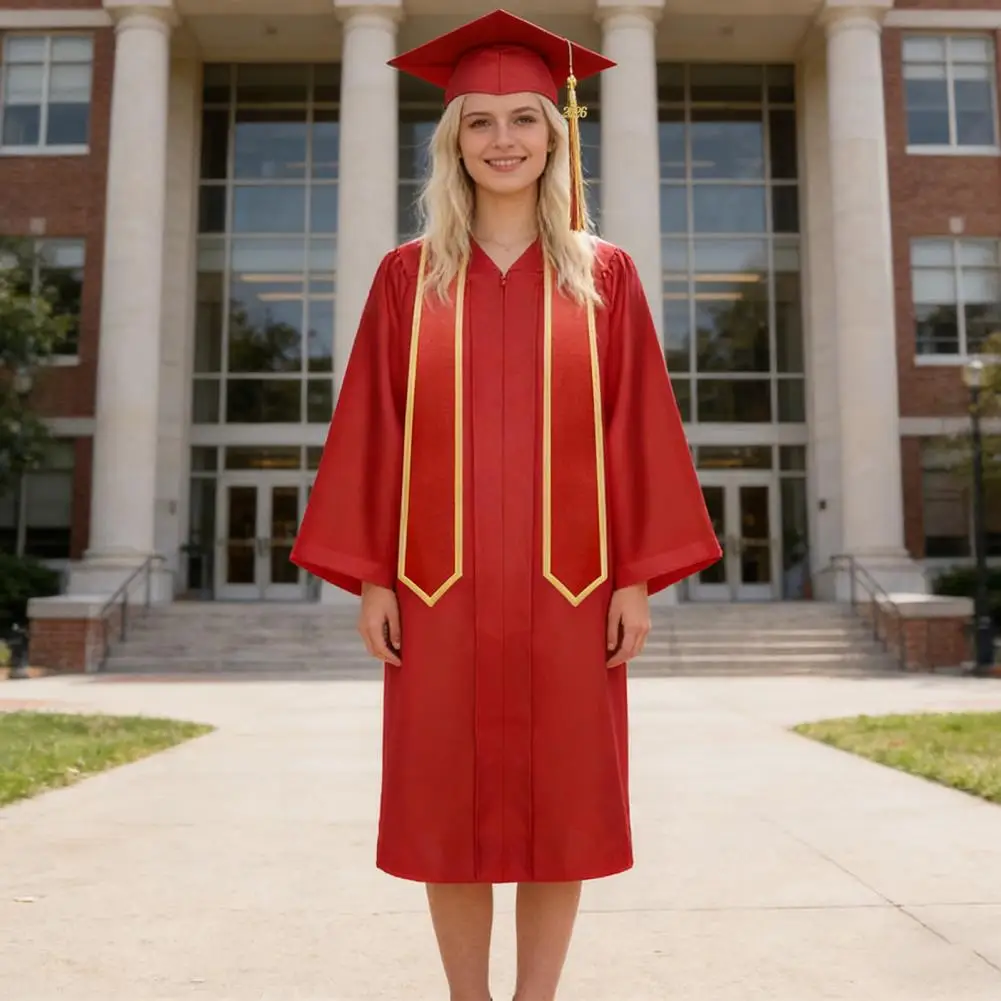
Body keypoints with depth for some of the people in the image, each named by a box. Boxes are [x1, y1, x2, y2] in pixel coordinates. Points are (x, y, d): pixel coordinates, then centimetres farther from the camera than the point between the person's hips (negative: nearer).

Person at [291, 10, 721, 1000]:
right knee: (447, 803, 6)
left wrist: (638, 574, -3)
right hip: (440, 581, 1)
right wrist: (370, 574, -3)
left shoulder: (604, 274, 6)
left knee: (560, 802, 6)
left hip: (566, 582, 0)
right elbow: (371, 430, 3)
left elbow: (638, 427, 3)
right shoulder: (408, 276, 6)